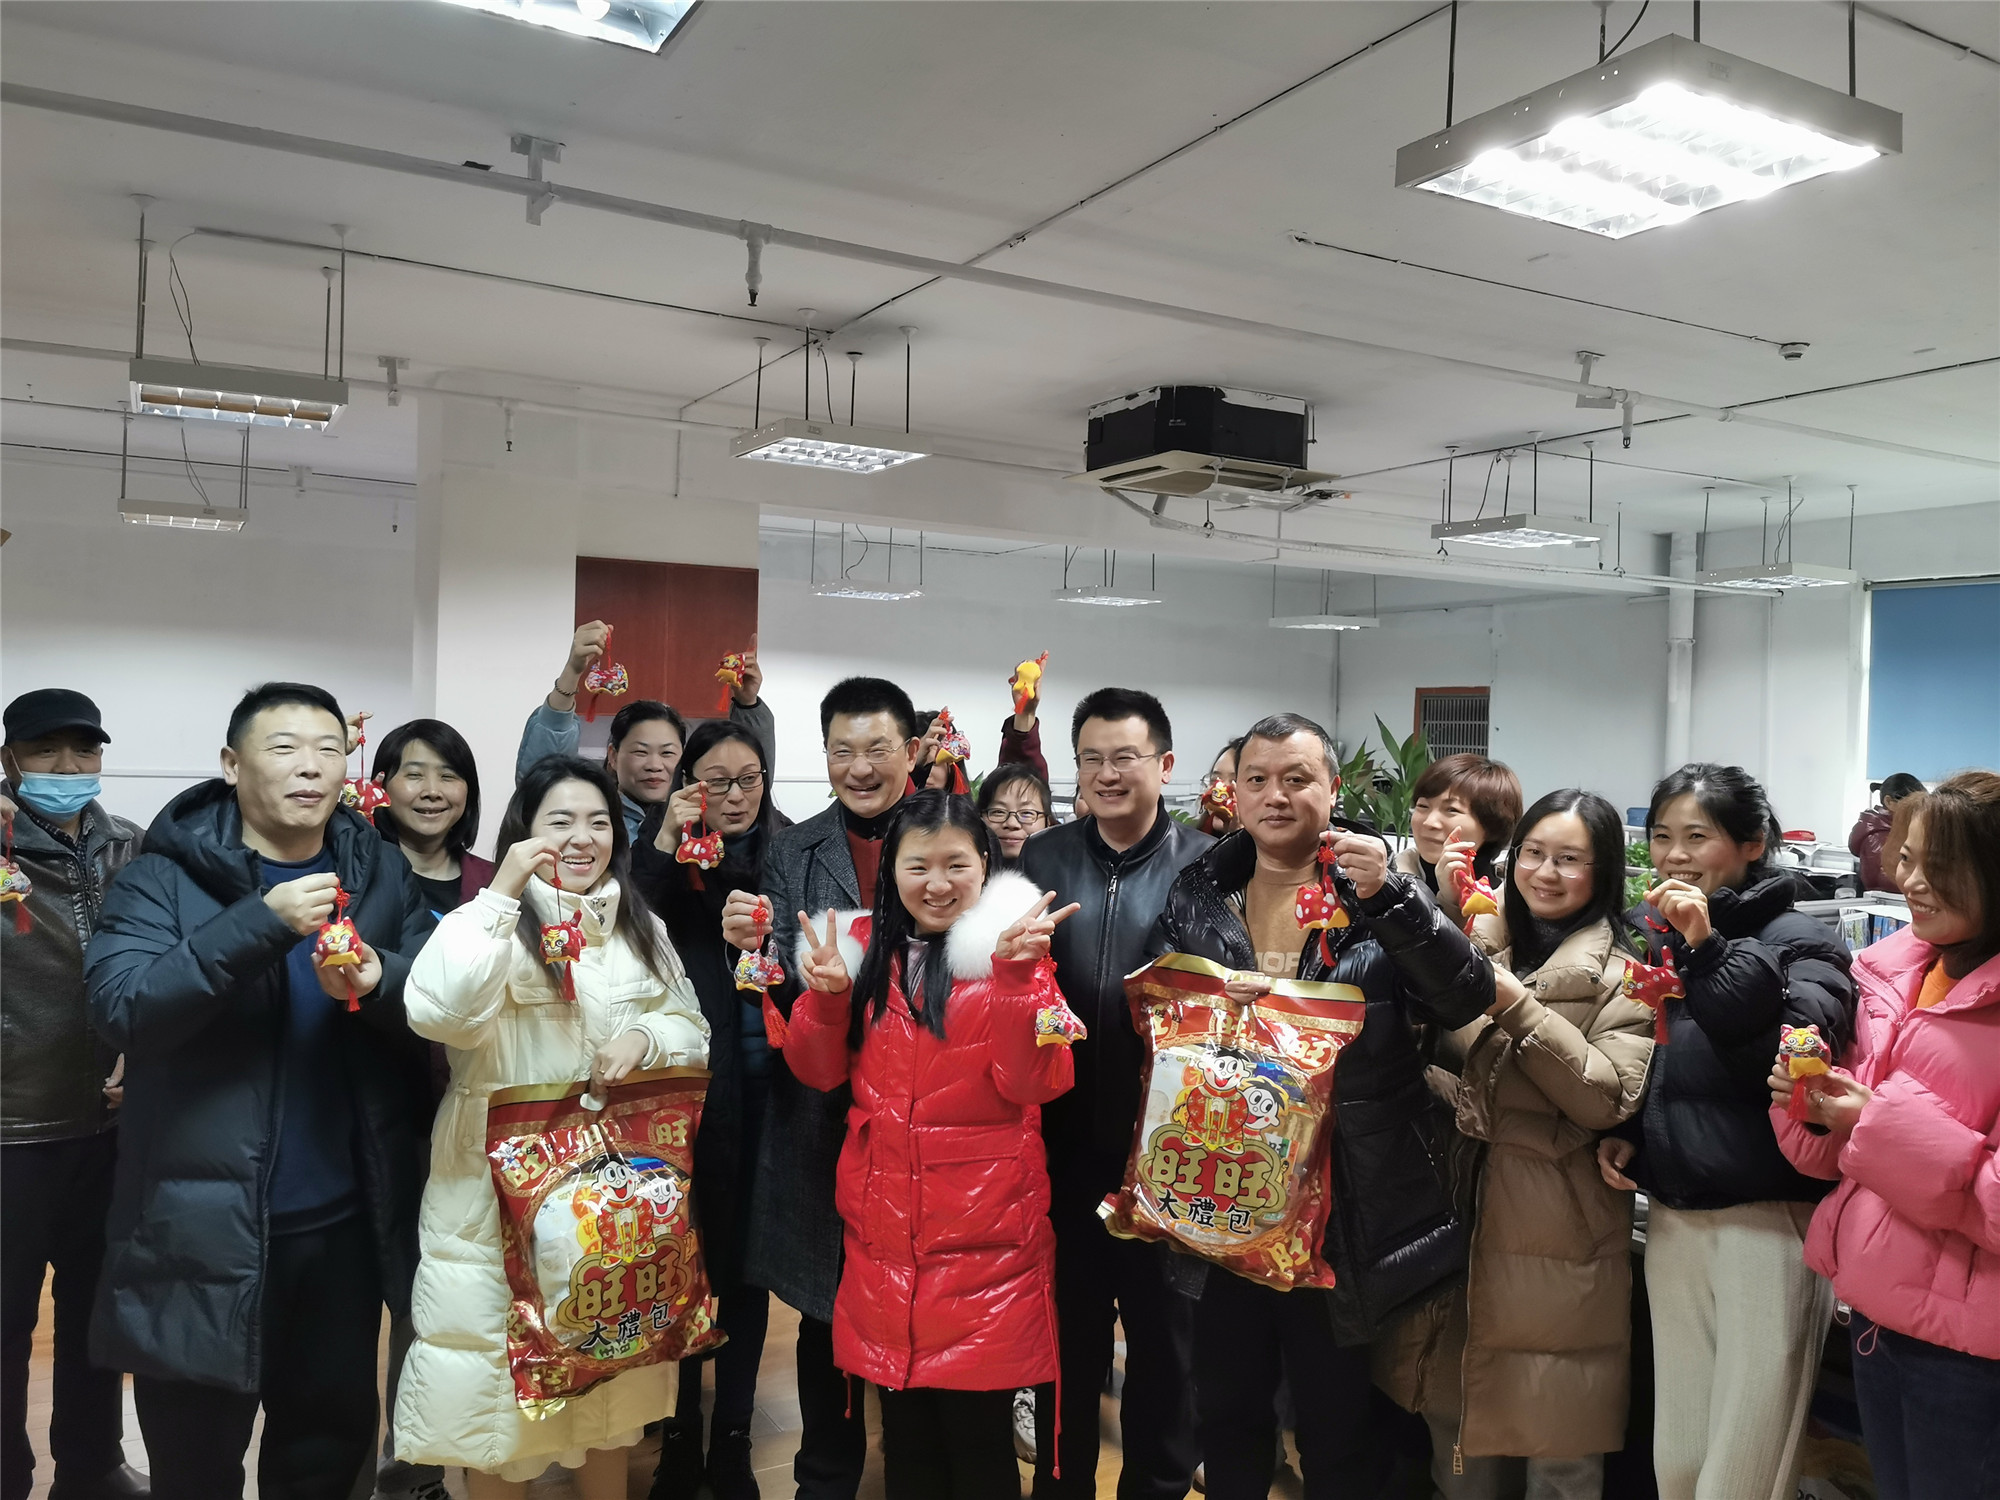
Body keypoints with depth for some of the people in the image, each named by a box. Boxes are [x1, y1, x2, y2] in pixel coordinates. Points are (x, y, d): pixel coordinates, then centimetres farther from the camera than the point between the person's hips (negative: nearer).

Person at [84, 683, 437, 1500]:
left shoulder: (383, 875, 3)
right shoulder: (163, 875, -5)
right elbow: (119, 1010, -19)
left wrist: (380, 983, -23)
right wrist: (258, 926, -29)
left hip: (343, 1219, 3)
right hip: (200, 1224, -2)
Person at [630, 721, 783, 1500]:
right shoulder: (662, 849, 0)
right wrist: (665, 843, -21)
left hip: (764, 1079, 2)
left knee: (748, 1257, 11)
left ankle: (733, 1437, 26)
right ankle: (679, 1434, 25)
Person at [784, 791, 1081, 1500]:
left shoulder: (1011, 948, -4)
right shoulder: (867, 946, 5)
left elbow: (1034, 1082, -14)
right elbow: (819, 1071, 7)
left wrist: (1015, 974, -26)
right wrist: (827, 994, -11)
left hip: (985, 1238, -3)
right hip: (884, 1232, 3)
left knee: (976, 1424, 3)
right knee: (904, 1428, 12)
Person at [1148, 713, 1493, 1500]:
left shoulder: (1378, 890, -4)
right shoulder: (1196, 896, 5)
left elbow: (1469, 997, -15)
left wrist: (1389, 898, -30)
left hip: (1340, 1205, -3)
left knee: (1337, 1419, 10)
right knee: (1226, 1408, 17)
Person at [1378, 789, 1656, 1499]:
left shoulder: (1621, 973, -6)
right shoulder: (1482, 940, 9)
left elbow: (1610, 1099, -16)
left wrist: (1518, 1006, -22)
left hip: (1555, 1238, -5)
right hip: (1461, 1209, 5)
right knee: (1453, 1415, 19)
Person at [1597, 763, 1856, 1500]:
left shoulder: (1799, 940, -8)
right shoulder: (1648, 933, 7)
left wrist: (1709, 949, -29)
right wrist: (1619, 1130, 4)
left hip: (1768, 1218, -5)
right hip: (1671, 1216, 5)